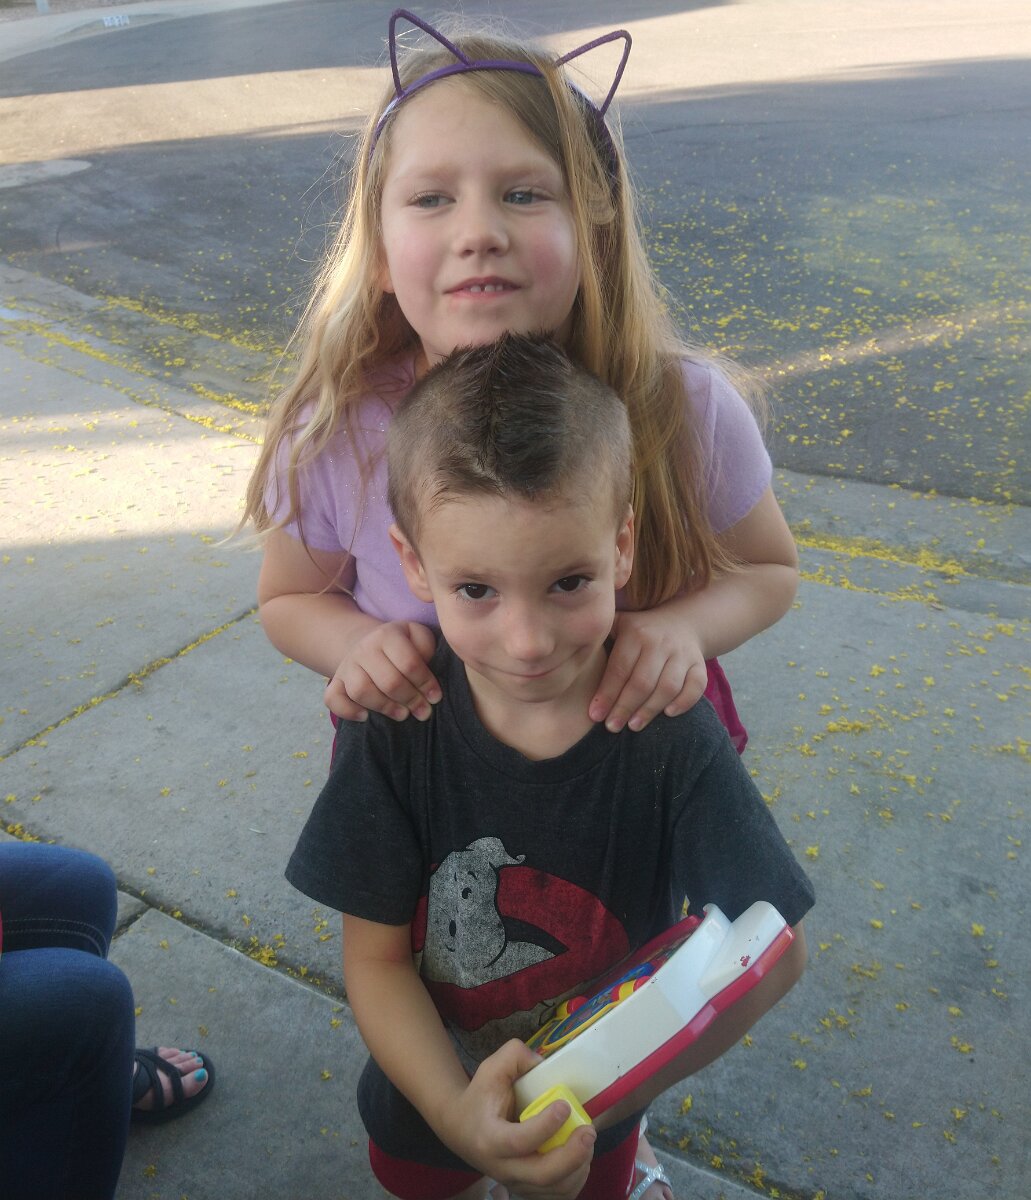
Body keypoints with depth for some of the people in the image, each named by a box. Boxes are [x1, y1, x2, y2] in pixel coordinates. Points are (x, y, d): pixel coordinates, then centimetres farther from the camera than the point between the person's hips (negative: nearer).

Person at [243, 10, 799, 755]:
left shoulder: (687, 410, -27)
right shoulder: (332, 436, -26)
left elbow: (769, 570, -7)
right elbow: (289, 599, -4)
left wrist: (686, 625, -29)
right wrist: (357, 644, -27)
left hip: (641, 741, 1)